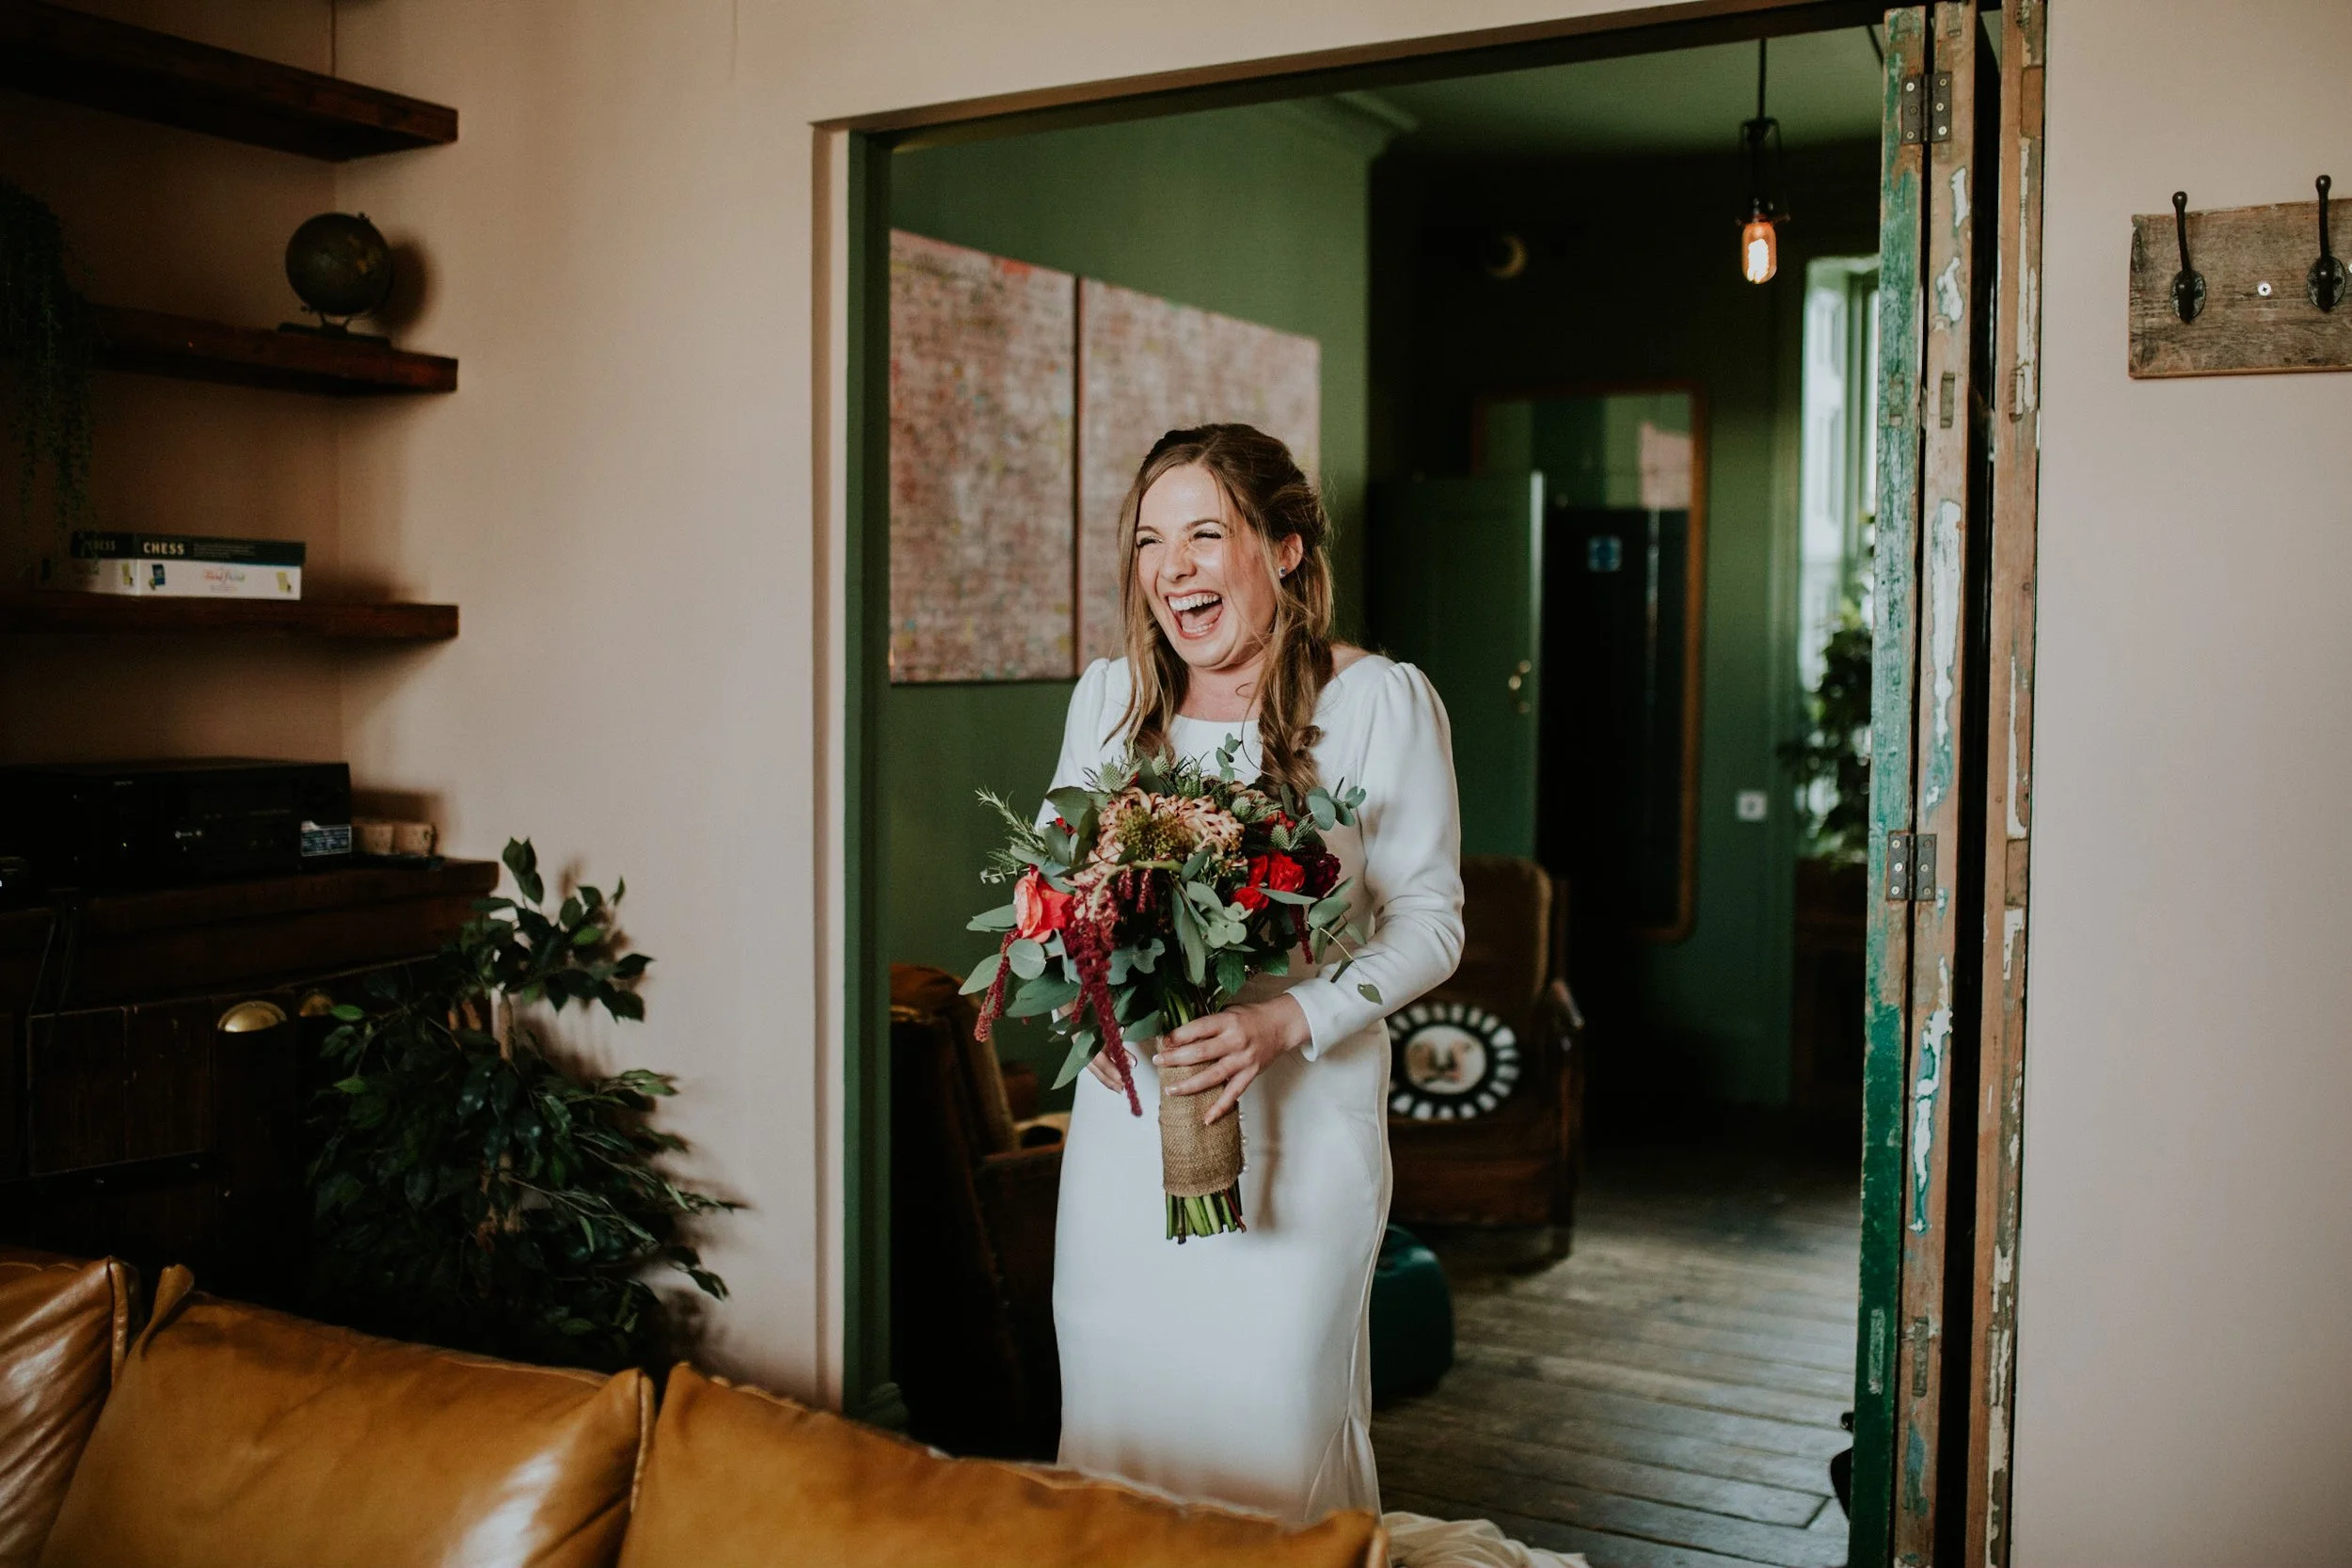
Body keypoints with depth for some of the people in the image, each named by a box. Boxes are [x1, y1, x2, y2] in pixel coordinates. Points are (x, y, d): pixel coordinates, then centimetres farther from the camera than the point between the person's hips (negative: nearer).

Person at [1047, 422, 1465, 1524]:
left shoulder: (1381, 700, -7)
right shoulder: (1107, 697, 5)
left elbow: (1429, 919, -5)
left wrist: (1290, 1021, -20)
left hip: (1299, 1117, -4)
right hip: (1125, 1114, 4)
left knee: (1275, 1420, 2)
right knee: (1116, 1405, 11)